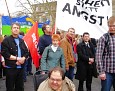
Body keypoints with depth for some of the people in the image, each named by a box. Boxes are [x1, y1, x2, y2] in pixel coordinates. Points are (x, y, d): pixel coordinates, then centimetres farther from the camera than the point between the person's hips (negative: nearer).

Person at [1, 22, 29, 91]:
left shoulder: (21, 41, 14)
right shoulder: (6, 40, -5)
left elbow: (26, 52, 12)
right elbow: (4, 53, -15)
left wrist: (22, 59, -9)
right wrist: (17, 58, -16)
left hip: (21, 67, 6)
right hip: (10, 67, -5)